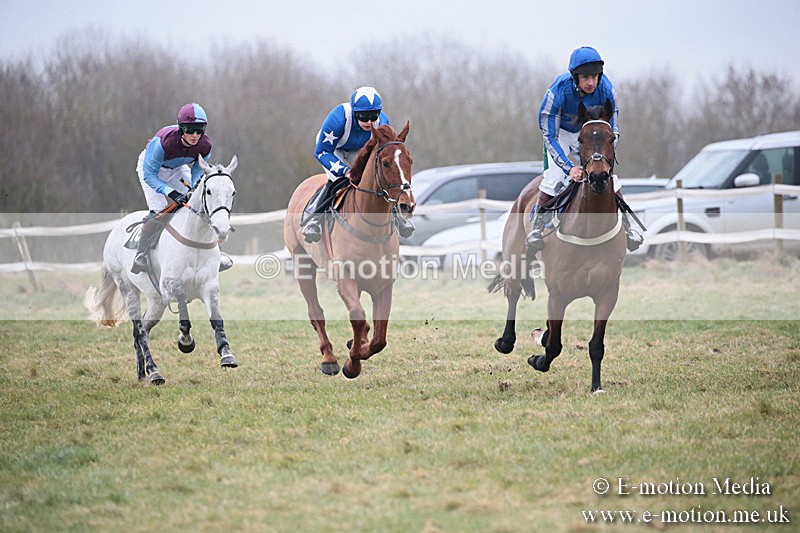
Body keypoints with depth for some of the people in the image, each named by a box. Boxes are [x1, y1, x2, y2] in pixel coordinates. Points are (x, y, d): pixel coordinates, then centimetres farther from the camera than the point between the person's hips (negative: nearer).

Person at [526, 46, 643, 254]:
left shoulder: (606, 89, -27)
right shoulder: (559, 91, -35)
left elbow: (613, 132, -15)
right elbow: (550, 136, -29)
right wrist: (569, 167, -40)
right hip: (561, 132, -2)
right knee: (555, 176, -22)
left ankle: (626, 227, 5)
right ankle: (537, 226, -8)